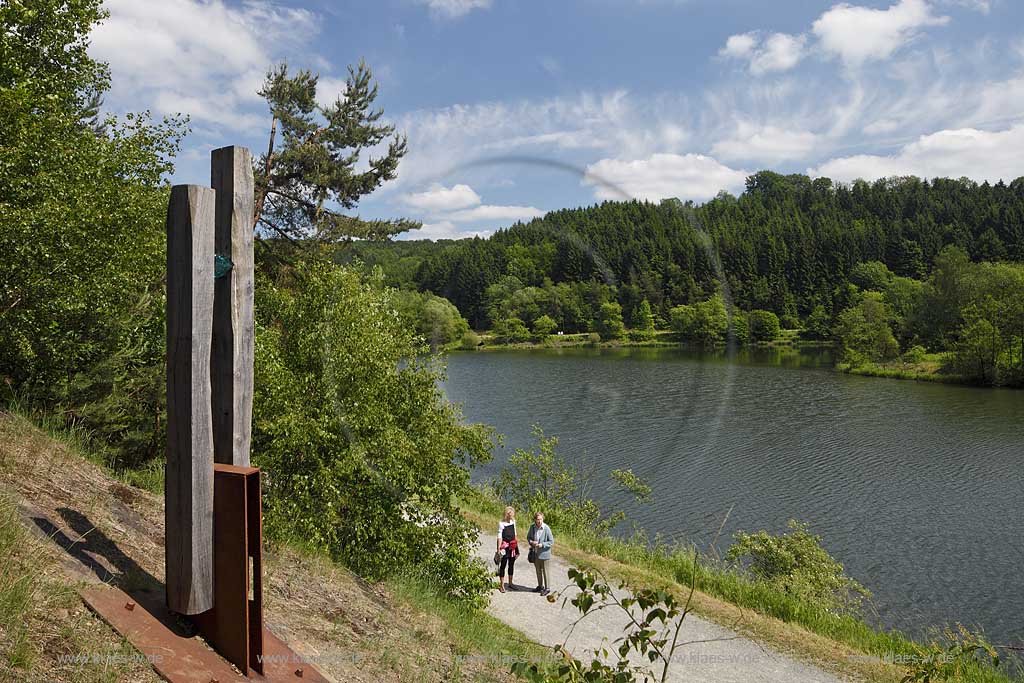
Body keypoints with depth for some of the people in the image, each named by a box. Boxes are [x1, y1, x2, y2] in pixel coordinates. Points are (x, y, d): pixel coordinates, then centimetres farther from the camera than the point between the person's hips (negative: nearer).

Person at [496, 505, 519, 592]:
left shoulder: (513, 521, 6)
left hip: (513, 546, 6)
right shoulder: (501, 523, -12)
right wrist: (499, 549, -15)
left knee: (511, 565, 14)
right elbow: (499, 536, -12)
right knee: (503, 565, 2)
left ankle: (510, 584, 26)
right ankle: (501, 585, 10)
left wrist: (517, 546, 15)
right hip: (505, 547, -6)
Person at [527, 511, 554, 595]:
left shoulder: (546, 528, -18)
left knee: (545, 571, 5)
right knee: (538, 570, 19)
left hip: (544, 553, -5)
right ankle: (540, 586, 36)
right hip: (536, 553, 5)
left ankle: (547, 588, 19)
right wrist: (531, 542, -9)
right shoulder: (532, 527, -4)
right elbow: (528, 537, 11)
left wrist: (542, 545, -22)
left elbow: (551, 541, -12)